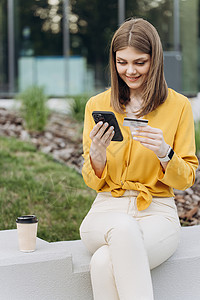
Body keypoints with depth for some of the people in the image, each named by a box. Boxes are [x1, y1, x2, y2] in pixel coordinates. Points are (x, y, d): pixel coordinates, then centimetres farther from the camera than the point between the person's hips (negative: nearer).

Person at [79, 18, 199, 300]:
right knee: (123, 228, -37)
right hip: (107, 211, 2)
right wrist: (97, 152, -15)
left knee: (104, 263, -34)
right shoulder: (97, 105, 7)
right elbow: (94, 182, 7)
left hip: (157, 213, -1)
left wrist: (164, 152, -16)